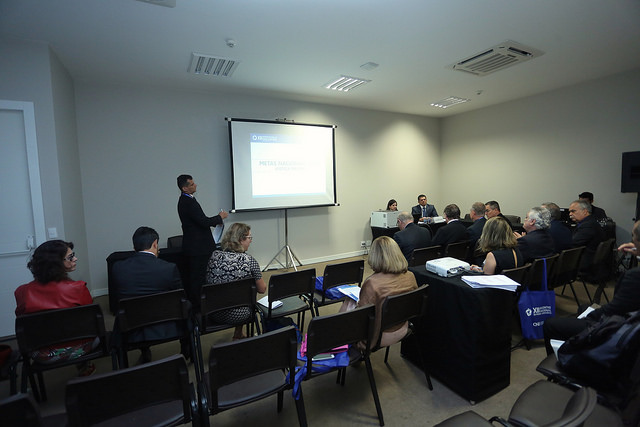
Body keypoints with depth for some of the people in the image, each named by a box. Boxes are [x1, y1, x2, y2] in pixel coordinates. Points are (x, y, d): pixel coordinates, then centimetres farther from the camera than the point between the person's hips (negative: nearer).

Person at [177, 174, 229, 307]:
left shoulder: (185, 200, 11)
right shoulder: (188, 202, -22)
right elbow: (204, 222, -25)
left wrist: (215, 221, 9)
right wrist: (220, 217, -10)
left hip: (193, 245, 10)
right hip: (197, 246, -10)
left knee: (194, 275, 19)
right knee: (197, 276, 0)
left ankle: (193, 301, 31)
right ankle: (197, 304, 11)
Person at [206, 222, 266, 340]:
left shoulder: (214, 256, -7)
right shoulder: (249, 260, -16)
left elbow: (208, 281, 9)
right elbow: (262, 289, -6)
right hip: (237, 316, -4)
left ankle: (238, 335, 47)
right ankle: (238, 335, 44)